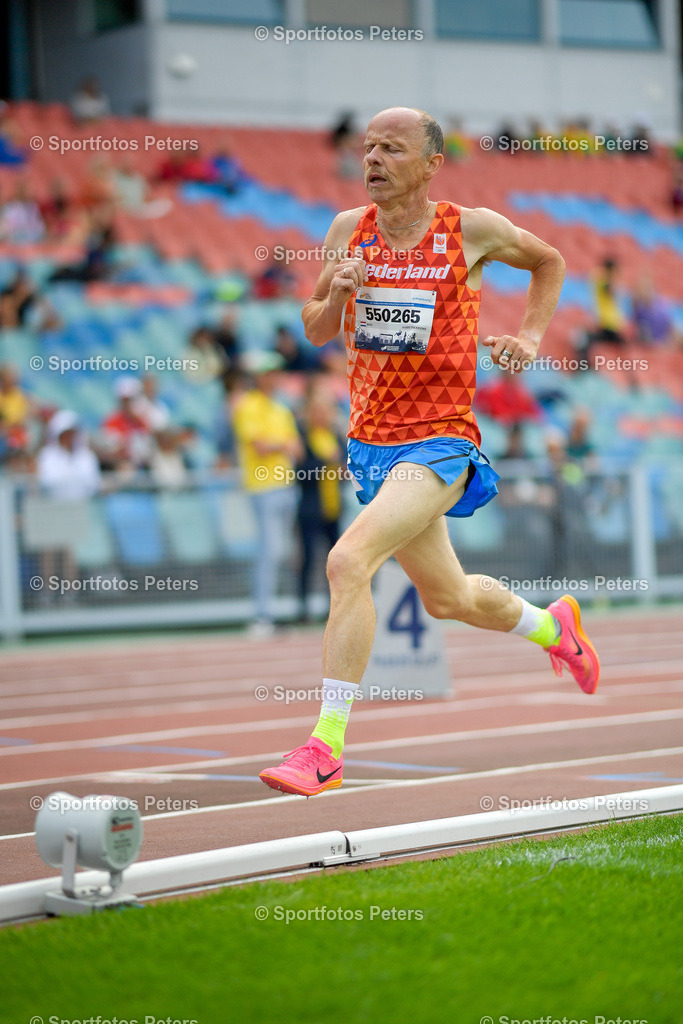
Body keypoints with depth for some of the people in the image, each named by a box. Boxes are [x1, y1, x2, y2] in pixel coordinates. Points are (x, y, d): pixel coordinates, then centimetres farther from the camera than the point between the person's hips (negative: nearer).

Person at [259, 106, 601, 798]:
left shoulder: (471, 229, -7)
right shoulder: (349, 229, 2)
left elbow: (549, 261, 13)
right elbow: (316, 331, 10)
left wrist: (530, 337, 0)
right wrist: (337, 293, -11)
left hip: (440, 443, -6)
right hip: (370, 442, 6)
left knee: (348, 561, -26)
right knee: (447, 598, 20)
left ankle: (325, 746, -22)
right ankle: (551, 625, 52)